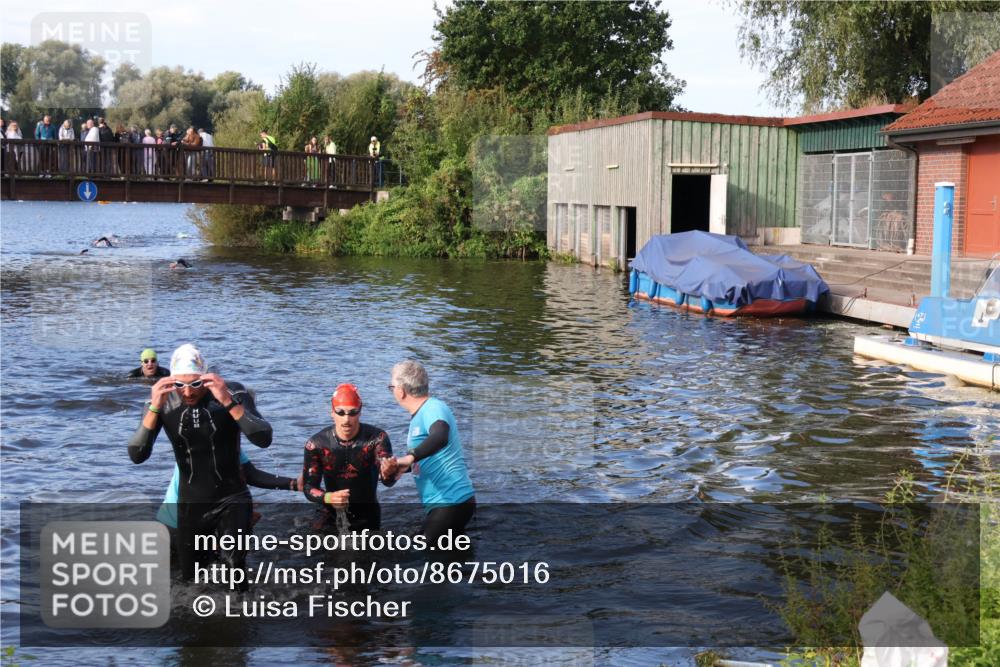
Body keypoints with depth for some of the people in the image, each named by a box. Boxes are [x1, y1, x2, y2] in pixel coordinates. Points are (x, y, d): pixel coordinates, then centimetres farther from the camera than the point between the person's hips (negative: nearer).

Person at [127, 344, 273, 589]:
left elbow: (264, 439, -27)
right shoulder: (163, 401, -10)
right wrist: (154, 408, -29)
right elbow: (136, 456, -16)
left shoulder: (233, 393, -16)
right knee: (191, 578, 14)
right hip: (190, 504, 3)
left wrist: (228, 402, -37)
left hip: (232, 500, -3)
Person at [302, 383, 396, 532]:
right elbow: (309, 487, -12)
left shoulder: (376, 438, -18)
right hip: (332, 516, 1)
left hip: (366, 516, -1)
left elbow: (388, 481, -30)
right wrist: (328, 497, -35)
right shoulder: (317, 443, -13)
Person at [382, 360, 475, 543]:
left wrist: (410, 457, -44)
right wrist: (395, 468, 7)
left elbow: (440, 438, -38)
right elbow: (422, 461, 23)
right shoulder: (419, 416, 16)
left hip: (451, 502, -10)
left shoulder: (433, 408, -16)